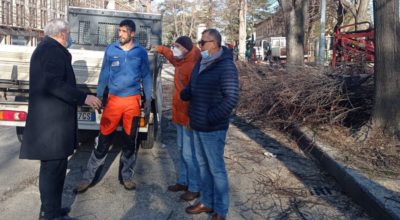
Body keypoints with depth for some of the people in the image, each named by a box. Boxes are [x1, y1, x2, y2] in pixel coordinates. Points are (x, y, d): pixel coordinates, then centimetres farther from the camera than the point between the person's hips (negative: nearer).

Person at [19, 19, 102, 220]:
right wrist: (84, 98, -21)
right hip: (52, 120, -11)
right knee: (54, 167, -4)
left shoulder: (46, 48, 20)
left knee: (52, 166, 17)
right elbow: (55, 84, -25)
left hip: (50, 118, 11)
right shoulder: (52, 50, -14)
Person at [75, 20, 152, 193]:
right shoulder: (111, 49, 1)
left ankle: (126, 176, 25)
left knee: (130, 141, 9)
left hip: (133, 100, 1)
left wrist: (148, 100, 3)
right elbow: (104, 74, 6)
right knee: (103, 139, 0)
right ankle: (88, 177, 12)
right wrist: (99, 96, 3)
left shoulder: (141, 52, 1)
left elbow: (146, 77, 6)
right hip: (113, 99, 0)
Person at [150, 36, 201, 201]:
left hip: (189, 117, -10)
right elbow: (173, 57, 36)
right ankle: (183, 181, 34)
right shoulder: (181, 62, 10)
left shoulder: (192, 66, -21)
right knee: (182, 150, 19)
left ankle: (194, 188, 11)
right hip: (180, 115, 10)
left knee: (189, 154, -3)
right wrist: (161, 49, 39)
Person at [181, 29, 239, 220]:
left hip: (212, 129, -8)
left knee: (216, 169, 3)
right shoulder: (201, 63, 11)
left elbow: (231, 99, -22)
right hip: (197, 126, 8)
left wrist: (209, 118, -21)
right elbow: (192, 89, 21)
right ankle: (207, 202, 34)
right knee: (203, 165, 18)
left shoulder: (226, 66, -17)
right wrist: (185, 93, -1)